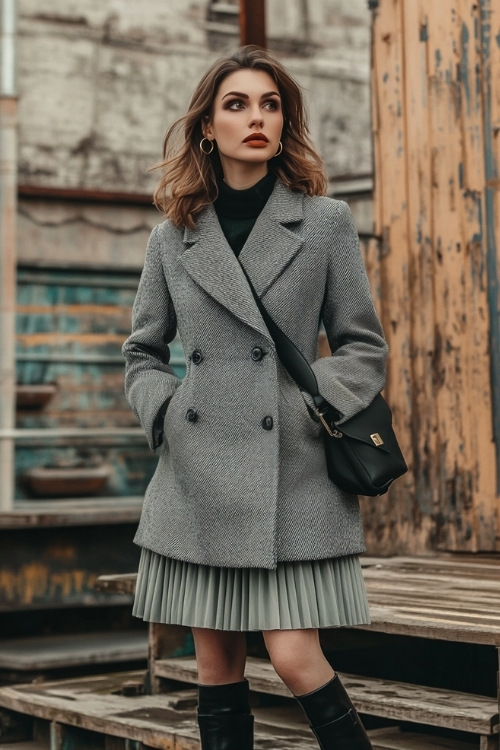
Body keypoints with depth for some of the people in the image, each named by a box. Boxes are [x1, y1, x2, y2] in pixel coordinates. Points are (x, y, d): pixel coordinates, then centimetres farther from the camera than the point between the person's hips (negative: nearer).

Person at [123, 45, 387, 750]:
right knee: (216, 665, 7)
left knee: (294, 656, -8)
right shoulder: (173, 236, 9)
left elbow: (364, 348, 6)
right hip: (198, 474, 3)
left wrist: (315, 408, -9)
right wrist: (163, 412, -1)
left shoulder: (325, 221, 3)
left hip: (291, 469, -2)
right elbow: (142, 352, 17)